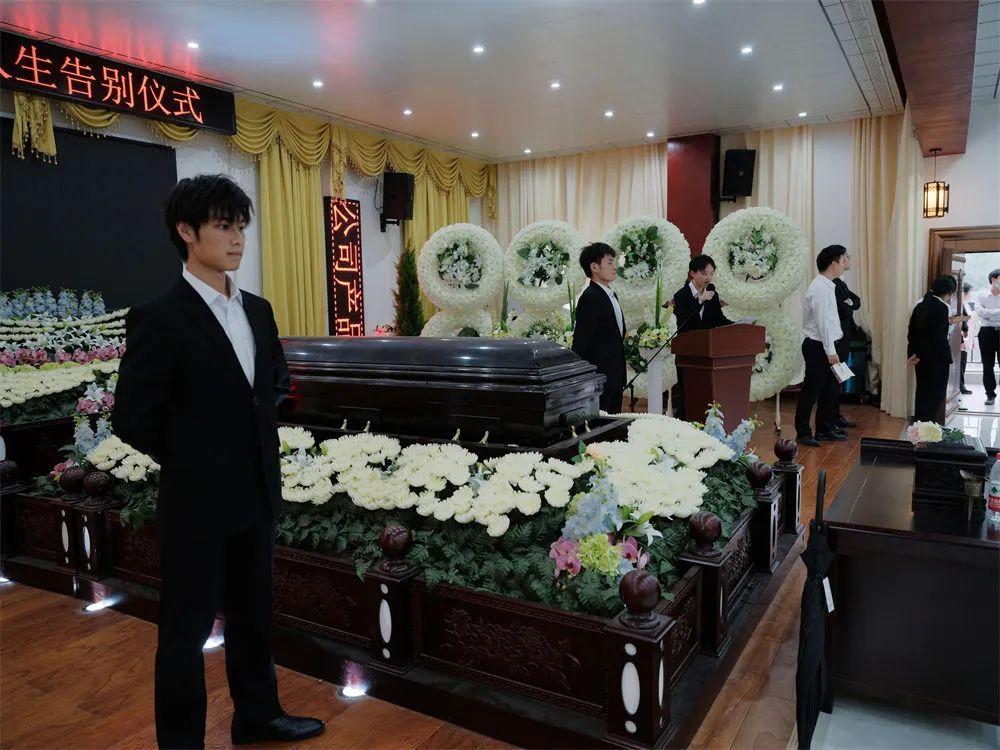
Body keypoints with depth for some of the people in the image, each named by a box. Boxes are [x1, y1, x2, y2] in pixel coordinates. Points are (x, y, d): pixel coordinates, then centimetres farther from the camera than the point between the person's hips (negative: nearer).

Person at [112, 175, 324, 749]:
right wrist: (192, 459, -2)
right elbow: (133, 419, -14)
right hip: (197, 505, -6)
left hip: (256, 495, 7)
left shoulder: (258, 310, 5)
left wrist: (255, 437, 9)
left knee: (253, 616, 21)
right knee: (187, 632, 11)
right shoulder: (159, 319, -16)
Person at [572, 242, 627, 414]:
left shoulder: (611, 295, 15)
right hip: (599, 378, -9)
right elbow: (580, 342, -16)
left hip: (614, 379, 9)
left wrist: (621, 377, 19)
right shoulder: (590, 298, -14)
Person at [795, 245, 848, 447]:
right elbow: (823, 321, -21)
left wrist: (832, 348, 15)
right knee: (811, 391, -3)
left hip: (826, 346, 10)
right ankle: (803, 433, 5)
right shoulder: (821, 288, -18)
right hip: (818, 347, -10)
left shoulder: (828, 286, 14)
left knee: (829, 388, 16)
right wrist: (830, 351, -20)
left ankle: (825, 428, 28)